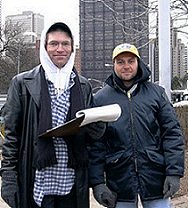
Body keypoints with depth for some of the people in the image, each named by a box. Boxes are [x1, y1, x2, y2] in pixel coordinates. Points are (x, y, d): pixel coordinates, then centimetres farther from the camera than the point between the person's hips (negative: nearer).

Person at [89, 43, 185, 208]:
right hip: (119, 180, 0)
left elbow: (172, 134, 3)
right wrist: (96, 182, -5)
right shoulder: (100, 98, 3)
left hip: (156, 180, 1)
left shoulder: (156, 93, 5)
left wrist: (174, 173, -5)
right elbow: (95, 145, 1)